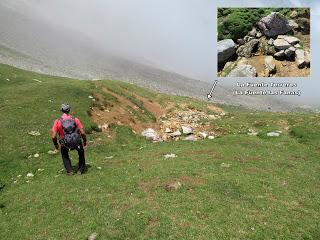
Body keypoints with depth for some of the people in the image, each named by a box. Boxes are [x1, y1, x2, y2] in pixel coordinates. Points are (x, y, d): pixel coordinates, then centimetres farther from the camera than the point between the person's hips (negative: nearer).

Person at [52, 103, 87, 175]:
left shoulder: (57, 122, -9)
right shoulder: (75, 119, -9)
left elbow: (54, 136, -8)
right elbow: (82, 133, -9)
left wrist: (56, 145, 11)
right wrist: (85, 141, 9)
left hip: (65, 144, 0)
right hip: (76, 142, 0)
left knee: (64, 155, 32)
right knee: (81, 152, 31)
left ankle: (69, 171, 25)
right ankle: (80, 169, 31)